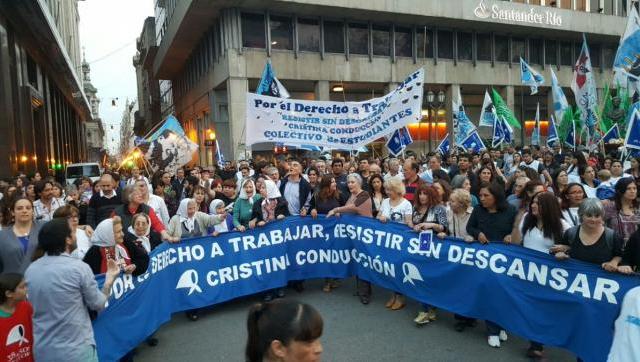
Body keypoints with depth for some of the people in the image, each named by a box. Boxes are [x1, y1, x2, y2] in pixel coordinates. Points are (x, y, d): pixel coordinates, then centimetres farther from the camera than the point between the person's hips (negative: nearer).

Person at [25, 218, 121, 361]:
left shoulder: (30, 270, -1)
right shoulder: (79, 267, -17)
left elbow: (30, 308, 14)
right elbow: (98, 304, -6)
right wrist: (110, 278, 8)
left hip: (41, 350, 5)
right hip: (75, 350, -5)